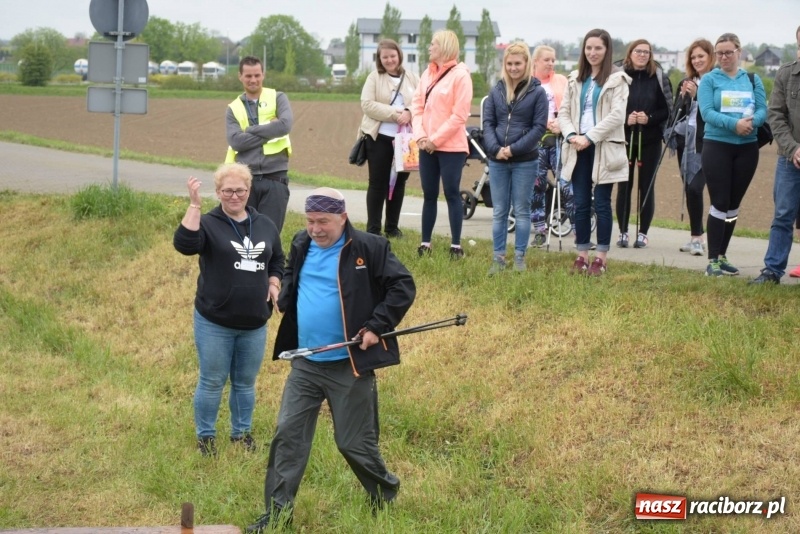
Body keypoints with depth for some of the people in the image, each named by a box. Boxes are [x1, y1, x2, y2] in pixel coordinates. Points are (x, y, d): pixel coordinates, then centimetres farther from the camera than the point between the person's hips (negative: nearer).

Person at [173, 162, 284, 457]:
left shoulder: (265, 225, 7)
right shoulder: (208, 223, -8)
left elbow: (277, 260, 21)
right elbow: (184, 244, -29)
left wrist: (273, 283, 2)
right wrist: (194, 205, -34)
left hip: (254, 323, 4)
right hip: (214, 322, -4)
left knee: (245, 382, 16)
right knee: (212, 382, 5)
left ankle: (242, 432, 31)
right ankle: (205, 436, 19)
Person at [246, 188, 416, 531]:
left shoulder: (369, 248, -11)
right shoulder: (301, 245, 7)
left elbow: (403, 287, -9)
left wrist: (377, 326, -15)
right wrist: (284, 299, 6)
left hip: (350, 365, -5)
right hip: (304, 364, 5)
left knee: (354, 443, 5)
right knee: (288, 436, 3)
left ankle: (385, 497, 30)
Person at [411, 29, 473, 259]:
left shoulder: (460, 75, -8)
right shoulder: (428, 74, 12)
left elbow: (460, 115, -13)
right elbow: (417, 105, 9)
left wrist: (436, 139, -14)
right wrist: (420, 135, -6)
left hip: (451, 147, -6)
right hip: (427, 146, 6)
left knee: (451, 193, -2)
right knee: (429, 194, 9)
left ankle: (456, 245, 3)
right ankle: (425, 243, 14)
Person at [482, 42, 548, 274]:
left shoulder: (537, 92, -3)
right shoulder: (496, 91, 7)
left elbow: (539, 127, -8)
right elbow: (488, 122, 4)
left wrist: (514, 149, -14)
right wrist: (496, 149, -12)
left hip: (525, 161, -3)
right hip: (497, 160, 3)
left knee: (522, 211, 5)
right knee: (499, 212, 7)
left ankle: (519, 257, 13)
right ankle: (498, 257, 12)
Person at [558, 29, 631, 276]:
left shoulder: (617, 79, -2)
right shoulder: (575, 79, 14)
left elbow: (617, 115, -11)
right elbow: (563, 111, 11)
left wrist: (589, 137, -17)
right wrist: (571, 135, -9)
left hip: (604, 149, -4)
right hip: (578, 149, 4)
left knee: (602, 204, -1)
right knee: (581, 204, 5)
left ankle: (601, 258, 4)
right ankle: (582, 256, 12)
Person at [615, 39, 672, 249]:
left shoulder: (658, 78, 2)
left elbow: (667, 109, 2)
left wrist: (650, 118, -14)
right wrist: (625, 119, -17)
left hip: (650, 141, 1)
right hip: (624, 139, -1)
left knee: (646, 186, 3)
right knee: (624, 187, 3)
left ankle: (643, 233, 10)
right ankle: (623, 232, 10)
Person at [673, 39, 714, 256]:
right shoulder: (686, 82, 14)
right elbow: (677, 113, 11)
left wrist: (696, 95, -20)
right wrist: (684, 97, -6)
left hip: (705, 143, -6)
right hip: (685, 141, 6)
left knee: (695, 188, -15)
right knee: (689, 189, 8)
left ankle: (696, 237, -6)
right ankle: (696, 237, 17)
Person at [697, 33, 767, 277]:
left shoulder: (753, 80, 8)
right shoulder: (709, 80, -2)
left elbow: (763, 110, 0)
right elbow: (707, 112, -13)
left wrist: (751, 122, -22)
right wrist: (734, 124, -26)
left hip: (747, 148, 3)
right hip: (717, 146, -3)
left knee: (733, 204, 10)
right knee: (720, 203, -6)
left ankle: (722, 256, 20)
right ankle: (713, 260, -2)